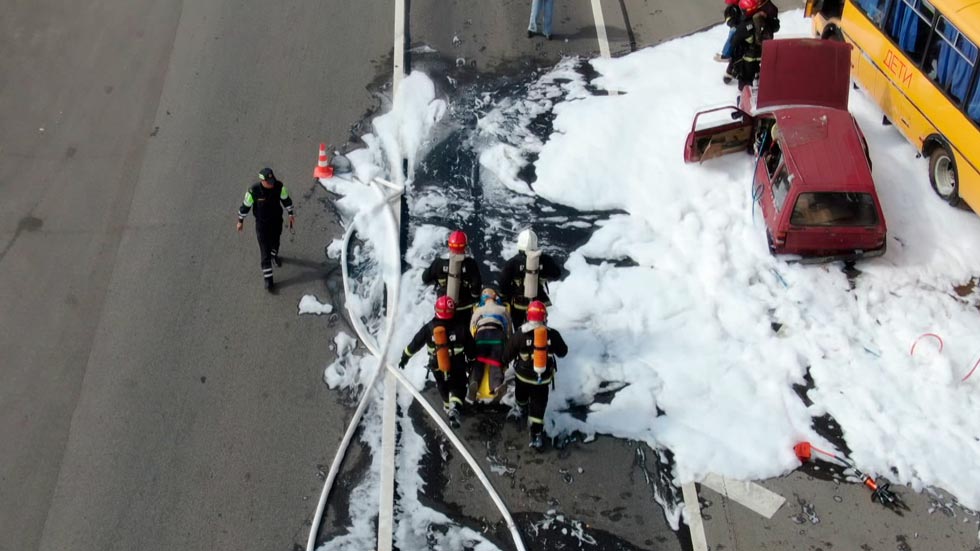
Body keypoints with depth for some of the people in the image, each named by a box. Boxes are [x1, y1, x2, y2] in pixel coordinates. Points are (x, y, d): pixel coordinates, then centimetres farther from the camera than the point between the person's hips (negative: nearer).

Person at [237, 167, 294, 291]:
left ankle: (274, 255, 63)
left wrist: (290, 214, 6)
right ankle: (268, 279, 9)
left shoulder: (279, 186, -21)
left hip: (277, 221, 3)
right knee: (265, 250, -1)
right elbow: (245, 205, -12)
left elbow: (286, 199, -1)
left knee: (275, 241, 28)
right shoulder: (254, 190, -28)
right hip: (262, 223, -3)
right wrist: (240, 221, -1)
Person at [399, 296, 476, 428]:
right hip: (457, 370, -2)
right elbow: (471, 350, -10)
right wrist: (471, 359, 13)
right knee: (458, 388, 15)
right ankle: (454, 407, -13)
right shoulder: (460, 329, -18)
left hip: (437, 369, 2)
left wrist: (405, 357, 13)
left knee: (443, 387, 28)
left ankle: (448, 407, 49)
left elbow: (414, 344, -3)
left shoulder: (428, 328, -14)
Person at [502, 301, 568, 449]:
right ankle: (536, 435, 6)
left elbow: (508, 354, -9)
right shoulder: (552, 335, -16)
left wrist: (503, 363, 12)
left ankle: (521, 410, 60)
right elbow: (563, 352, 0)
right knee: (538, 406, 9)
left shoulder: (520, 334, -20)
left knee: (521, 395, 32)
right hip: (543, 378, -1)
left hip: (522, 374, 1)